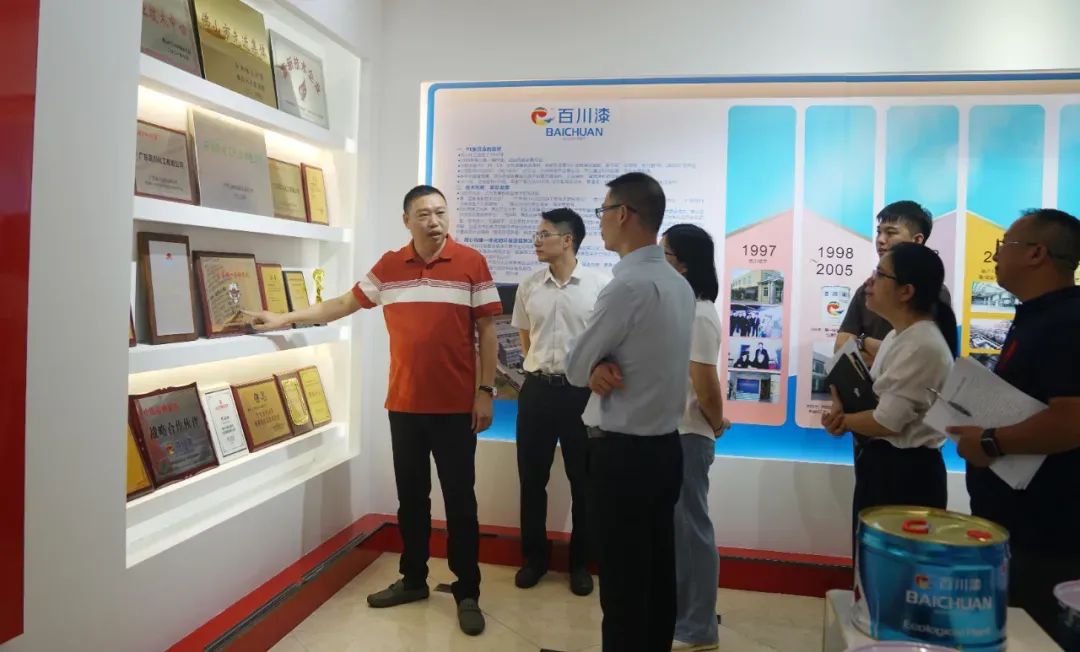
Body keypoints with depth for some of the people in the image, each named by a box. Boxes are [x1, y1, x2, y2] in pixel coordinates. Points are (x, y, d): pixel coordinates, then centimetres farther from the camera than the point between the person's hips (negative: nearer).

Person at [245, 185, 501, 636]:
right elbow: (345, 304, 16)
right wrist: (284, 319, 14)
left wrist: (486, 391, -8)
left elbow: (486, 331, -4)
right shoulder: (388, 267, 6)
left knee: (459, 501, 5)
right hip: (404, 405, 4)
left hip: (456, 406, -4)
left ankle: (467, 593, 17)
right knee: (411, 497, 15)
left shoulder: (471, 263, -5)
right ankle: (413, 579, 31)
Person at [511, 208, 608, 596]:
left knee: (583, 481, 8)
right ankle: (534, 557, 26)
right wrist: (544, 368, 9)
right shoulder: (528, 287, 5)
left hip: (581, 391, -3)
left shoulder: (600, 285, -6)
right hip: (537, 389, 3)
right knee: (532, 478, 9)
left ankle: (580, 562, 24)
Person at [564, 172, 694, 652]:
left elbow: (574, 367, -11)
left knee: (623, 587, 5)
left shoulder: (629, 285, -20)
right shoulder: (678, 284, 8)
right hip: (665, 446, 9)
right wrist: (602, 366, -8)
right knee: (657, 577, 17)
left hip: (623, 453, -9)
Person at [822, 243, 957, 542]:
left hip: (905, 473, -10)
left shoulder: (923, 346, -22)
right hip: (882, 465, 10)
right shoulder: (896, 336, 10)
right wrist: (843, 411, -6)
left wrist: (841, 420, -5)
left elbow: (886, 422, -23)